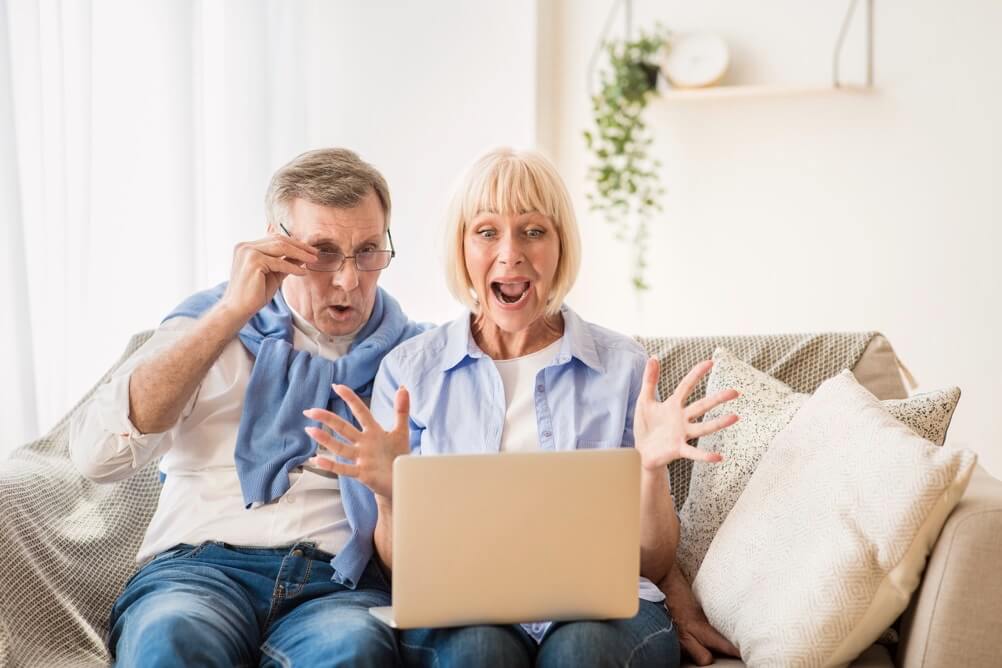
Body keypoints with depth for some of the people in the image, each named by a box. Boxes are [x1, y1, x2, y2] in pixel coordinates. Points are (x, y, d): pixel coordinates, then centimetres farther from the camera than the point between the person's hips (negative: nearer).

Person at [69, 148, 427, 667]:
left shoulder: (412, 353, 14)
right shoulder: (211, 322, 11)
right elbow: (97, 455, -6)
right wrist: (233, 312, -9)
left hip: (340, 584, 0)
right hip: (200, 566, 0)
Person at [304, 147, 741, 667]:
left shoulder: (623, 367, 7)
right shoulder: (409, 370, 7)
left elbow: (653, 564, 8)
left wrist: (651, 467, -11)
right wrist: (390, 492, -14)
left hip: (602, 606, 1)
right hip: (458, 608, 0)